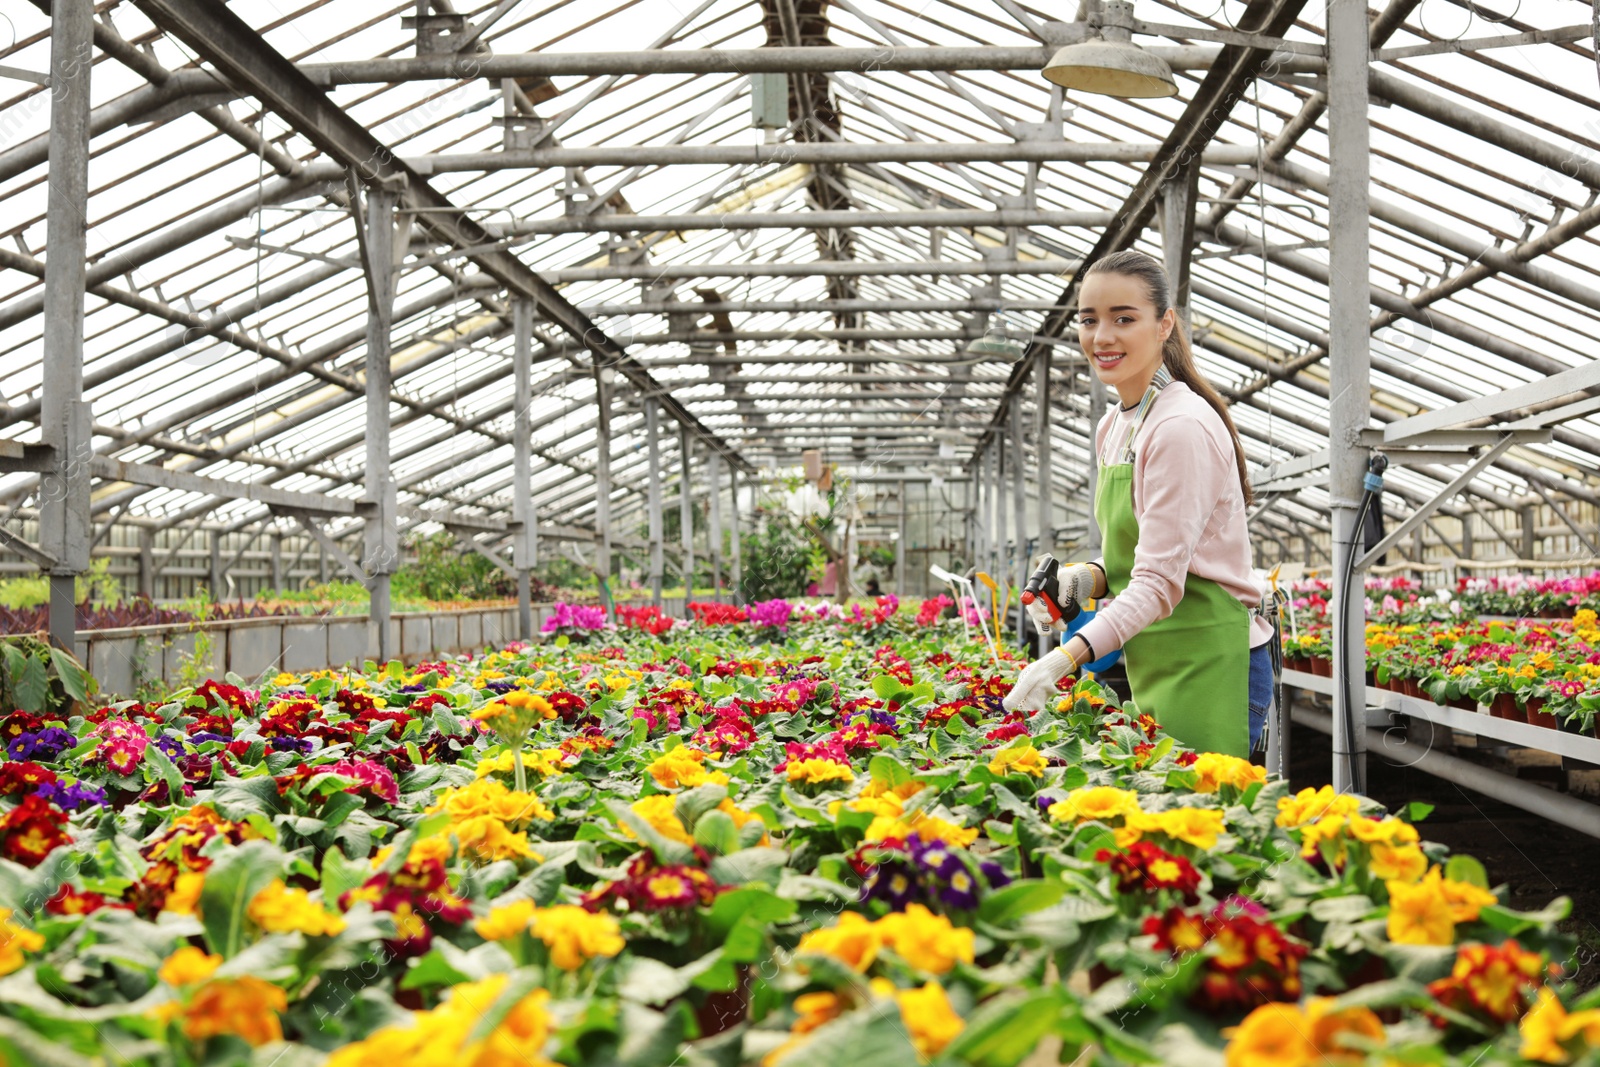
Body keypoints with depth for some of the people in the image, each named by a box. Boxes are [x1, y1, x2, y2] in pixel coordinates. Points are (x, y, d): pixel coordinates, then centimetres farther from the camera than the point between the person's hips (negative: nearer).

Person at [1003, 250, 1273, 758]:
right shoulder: (1113, 428, 10)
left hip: (1208, 667, -8)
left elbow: (1160, 583, -23)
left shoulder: (1182, 428, -17)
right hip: (1151, 663, 8)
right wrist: (1089, 576, -2)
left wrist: (1070, 654, -35)